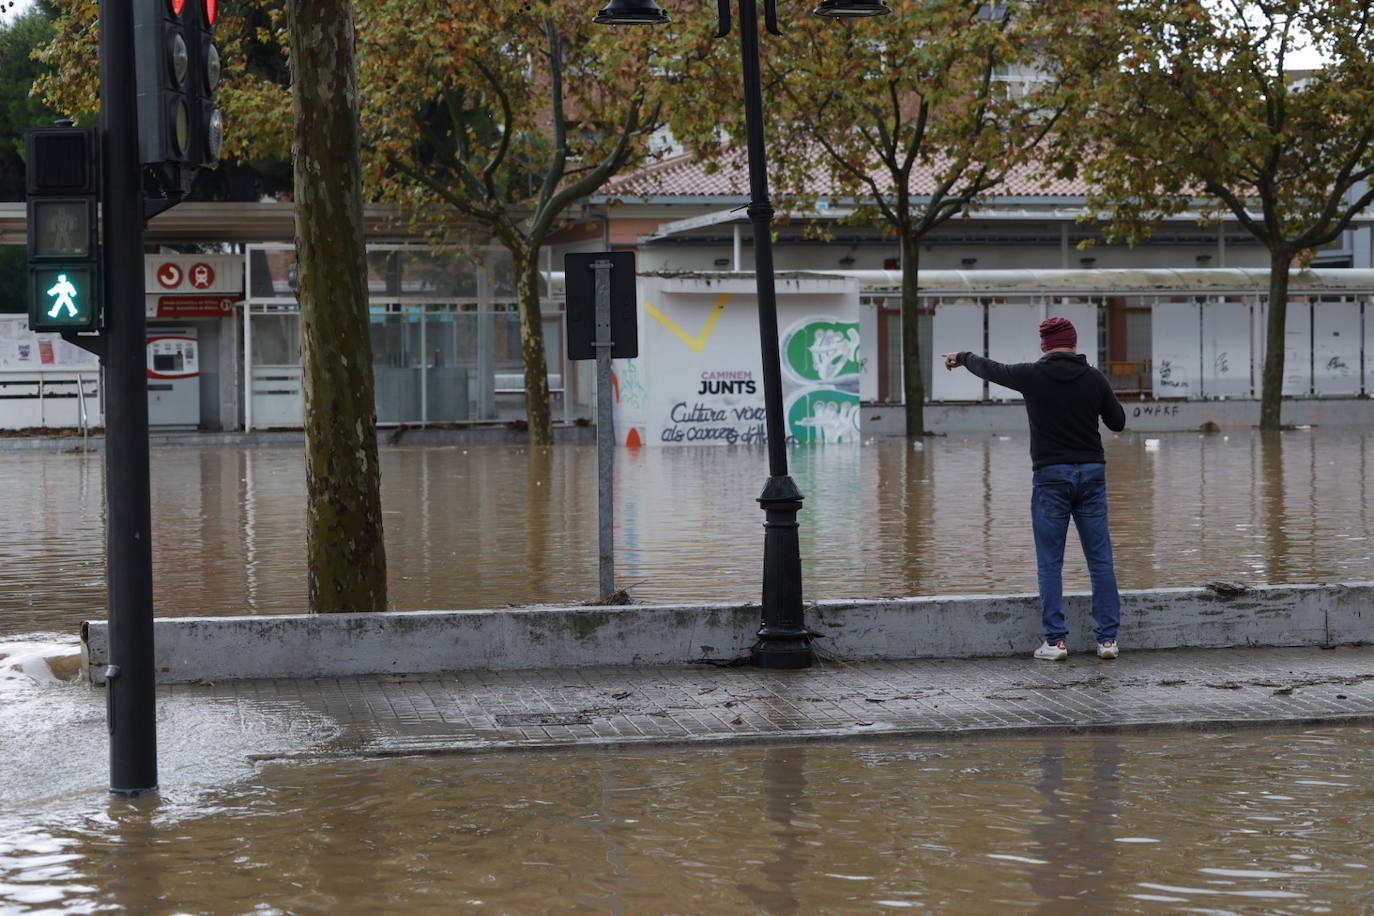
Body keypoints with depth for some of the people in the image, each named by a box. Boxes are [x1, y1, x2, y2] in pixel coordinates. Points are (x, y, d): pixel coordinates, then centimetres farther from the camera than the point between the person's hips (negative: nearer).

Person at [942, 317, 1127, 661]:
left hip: (1050, 476, -2)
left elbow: (989, 368, 13)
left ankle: (1056, 640, -1)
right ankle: (1108, 639, 3)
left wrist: (962, 357, 33)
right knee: (1100, 559, 5)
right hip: (1091, 473, 2)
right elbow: (1118, 422, 9)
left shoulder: (1032, 375, -5)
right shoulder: (1094, 378, 0)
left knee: (1050, 563, 3)